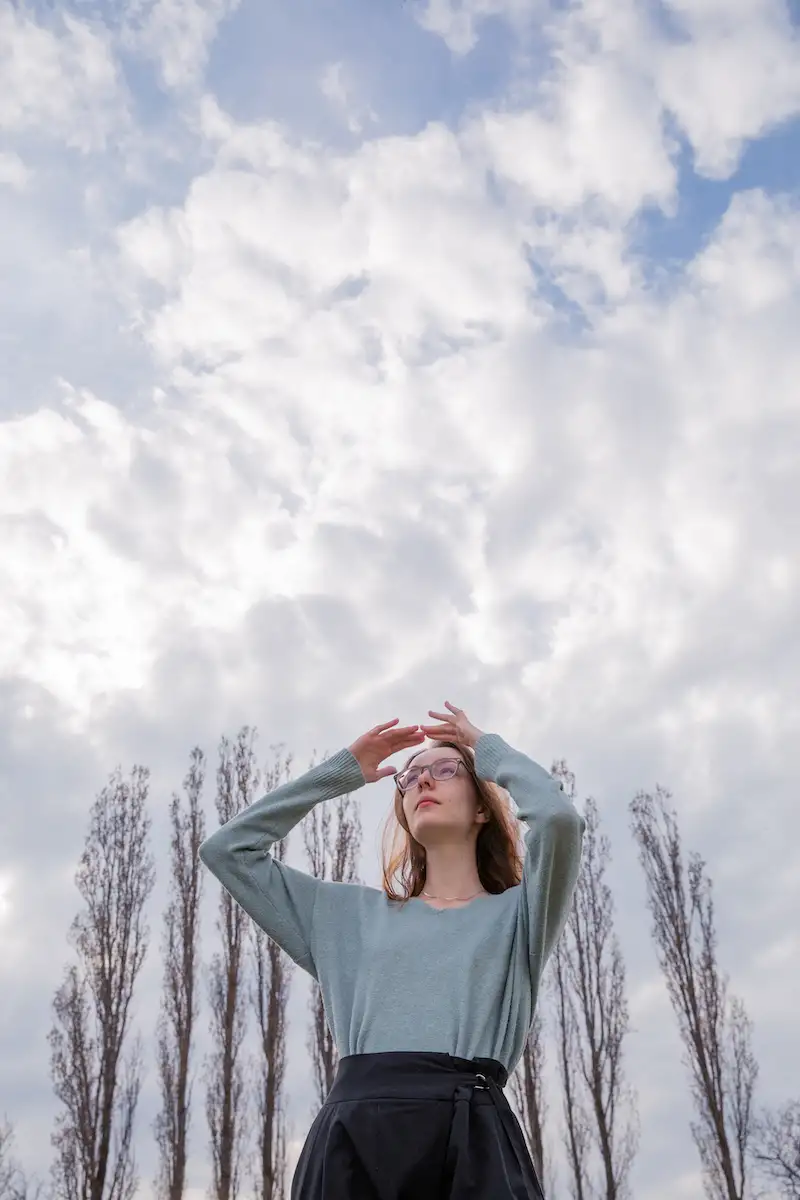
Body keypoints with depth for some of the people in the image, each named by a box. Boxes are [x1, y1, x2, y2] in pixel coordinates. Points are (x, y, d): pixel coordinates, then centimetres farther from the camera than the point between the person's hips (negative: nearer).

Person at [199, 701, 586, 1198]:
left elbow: (559, 817, -2)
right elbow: (228, 848, 26)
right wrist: (343, 772, 25)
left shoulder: (516, 913, 18)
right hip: (351, 1141, 3)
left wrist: (488, 747, 17)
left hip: (472, 1139, -2)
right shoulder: (353, 913, 26)